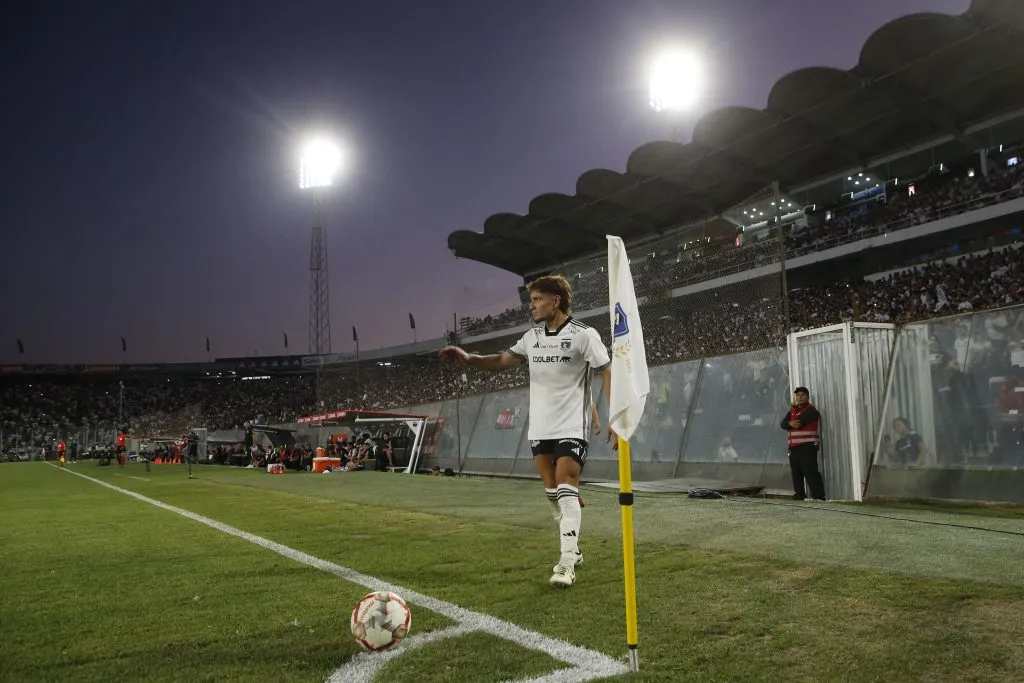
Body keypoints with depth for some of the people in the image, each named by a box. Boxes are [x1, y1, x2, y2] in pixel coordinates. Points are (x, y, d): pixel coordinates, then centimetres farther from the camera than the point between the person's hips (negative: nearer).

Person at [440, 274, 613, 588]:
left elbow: (607, 373, -9)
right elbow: (503, 360, 13)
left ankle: (566, 564, -13)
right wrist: (467, 358, -3)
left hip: (572, 426, -6)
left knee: (566, 489, -14)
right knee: (552, 491, 10)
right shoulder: (532, 337, 8)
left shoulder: (584, 335, -10)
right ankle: (572, 550, 26)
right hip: (540, 427, 6)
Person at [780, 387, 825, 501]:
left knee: (810, 472, -12)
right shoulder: (792, 411, 20)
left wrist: (790, 424, 2)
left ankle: (819, 496, -11)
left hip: (807, 446, -7)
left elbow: (799, 422, -17)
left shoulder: (811, 410, -4)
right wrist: (790, 423, -17)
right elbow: (783, 424, 4)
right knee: (796, 472, 10)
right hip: (793, 447, 7)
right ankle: (799, 494, 20)